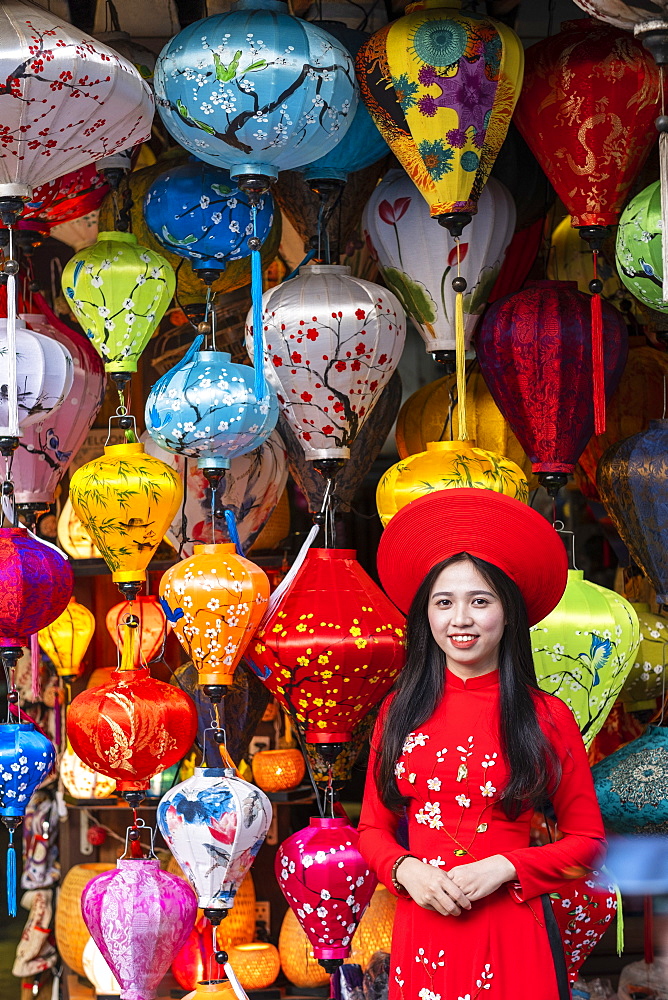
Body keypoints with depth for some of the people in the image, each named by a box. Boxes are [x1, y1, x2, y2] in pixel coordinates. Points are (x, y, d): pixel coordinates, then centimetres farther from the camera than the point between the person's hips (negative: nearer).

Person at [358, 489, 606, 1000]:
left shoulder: (548, 718, -2)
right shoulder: (399, 711, 5)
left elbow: (589, 841, 1)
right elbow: (373, 828, 11)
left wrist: (501, 869, -12)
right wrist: (404, 869, -9)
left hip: (513, 937, -2)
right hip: (422, 932, 2)